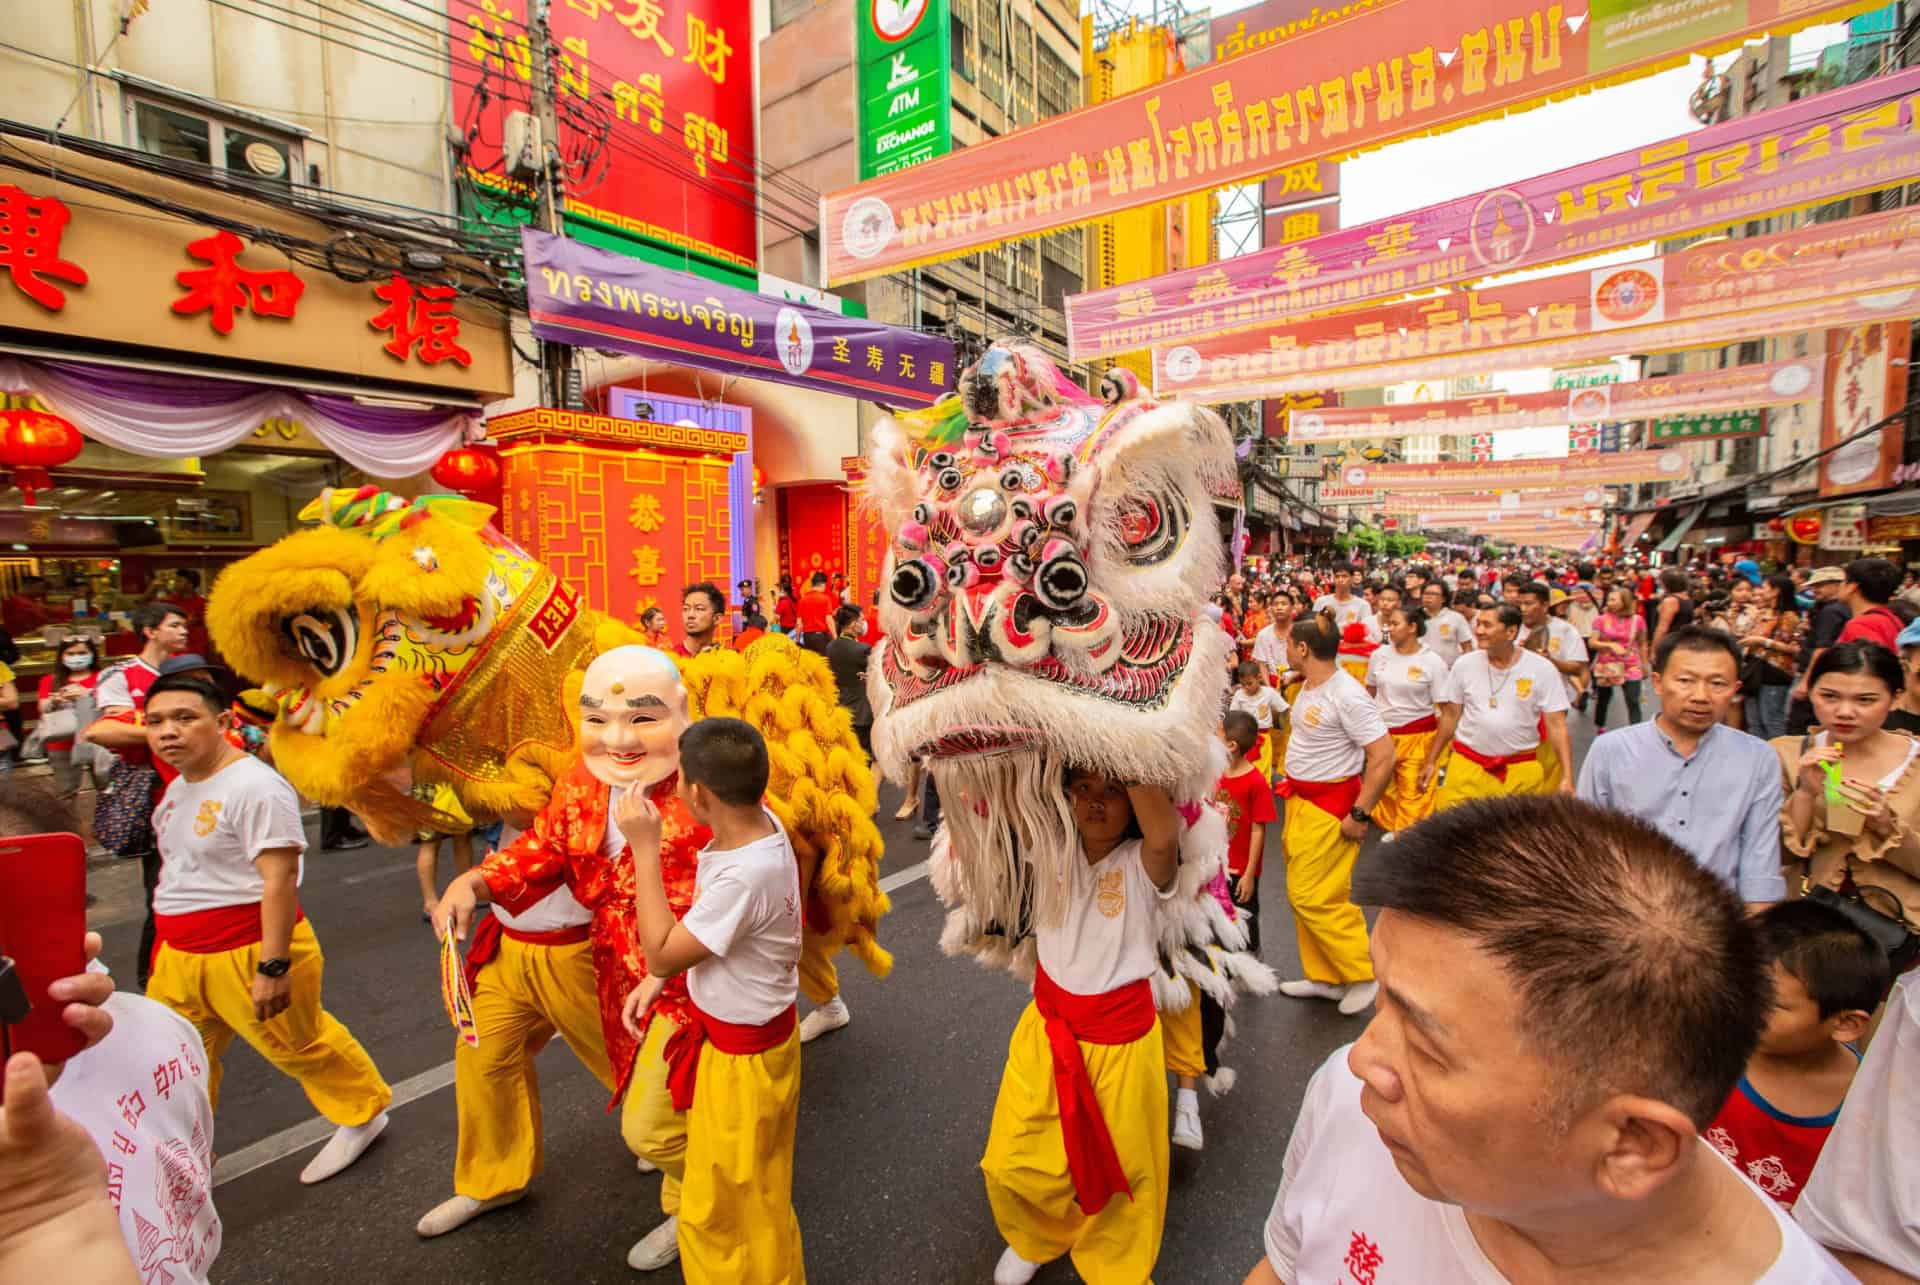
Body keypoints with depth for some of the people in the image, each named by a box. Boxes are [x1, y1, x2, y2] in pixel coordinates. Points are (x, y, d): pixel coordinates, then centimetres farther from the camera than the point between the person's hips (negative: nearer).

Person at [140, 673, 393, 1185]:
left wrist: (272, 967, -26)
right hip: (179, 954, 8)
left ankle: (362, 1116, 30)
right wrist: (166, 945, 21)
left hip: (248, 951, -8)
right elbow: (183, 873, 20)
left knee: (299, 1045, 8)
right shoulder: (180, 786, 8)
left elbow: (279, 879, -25)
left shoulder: (254, 786, -22)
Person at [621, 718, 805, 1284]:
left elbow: (661, 954, -25)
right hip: (730, 1032, 9)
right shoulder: (756, 822, -12)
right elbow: (704, 923, 5)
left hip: (741, 1053, -9)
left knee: (731, 1202, 16)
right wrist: (656, 980, -2)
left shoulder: (746, 875, -38)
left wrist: (644, 848, -26)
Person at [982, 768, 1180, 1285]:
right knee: (1012, 1163, 14)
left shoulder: (1143, 865, -17)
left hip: (1121, 1035, -3)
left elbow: (1164, 836, -40)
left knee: (1119, 1164, 17)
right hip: (1047, 1028, 3)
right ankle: (1037, 1239, 48)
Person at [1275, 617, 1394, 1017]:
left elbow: (1384, 756, -23)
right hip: (1302, 800, 9)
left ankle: (1365, 973, 16)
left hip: (1330, 807, -9)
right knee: (1304, 893, 14)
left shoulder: (1347, 696, -21)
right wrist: (1295, 800, 12)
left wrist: (1360, 815, -20)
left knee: (1313, 896, -4)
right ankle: (1324, 977, 28)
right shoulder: (1308, 687, 5)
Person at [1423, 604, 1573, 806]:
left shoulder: (1542, 669, -6)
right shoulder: (1464, 664, -2)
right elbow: (1450, 717, 7)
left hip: (1521, 768, -1)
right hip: (1467, 764, 1)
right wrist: (1431, 761, 8)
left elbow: (1556, 725, -4)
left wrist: (1567, 774, -12)